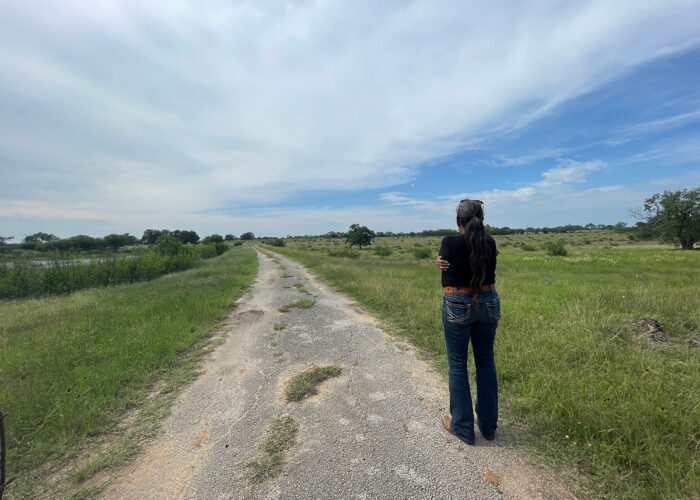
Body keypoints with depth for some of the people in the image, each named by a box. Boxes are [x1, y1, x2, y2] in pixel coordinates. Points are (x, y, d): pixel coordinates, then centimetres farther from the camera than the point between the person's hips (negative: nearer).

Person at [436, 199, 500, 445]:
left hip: (457, 306, -4)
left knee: (457, 365, 9)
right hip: (488, 303, 5)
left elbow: (446, 279, -1)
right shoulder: (490, 243, 0)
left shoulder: (449, 243, -12)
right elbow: (487, 274, 7)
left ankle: (462, 426, 23)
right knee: (486, 363, 17)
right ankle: (488, 425, 32)